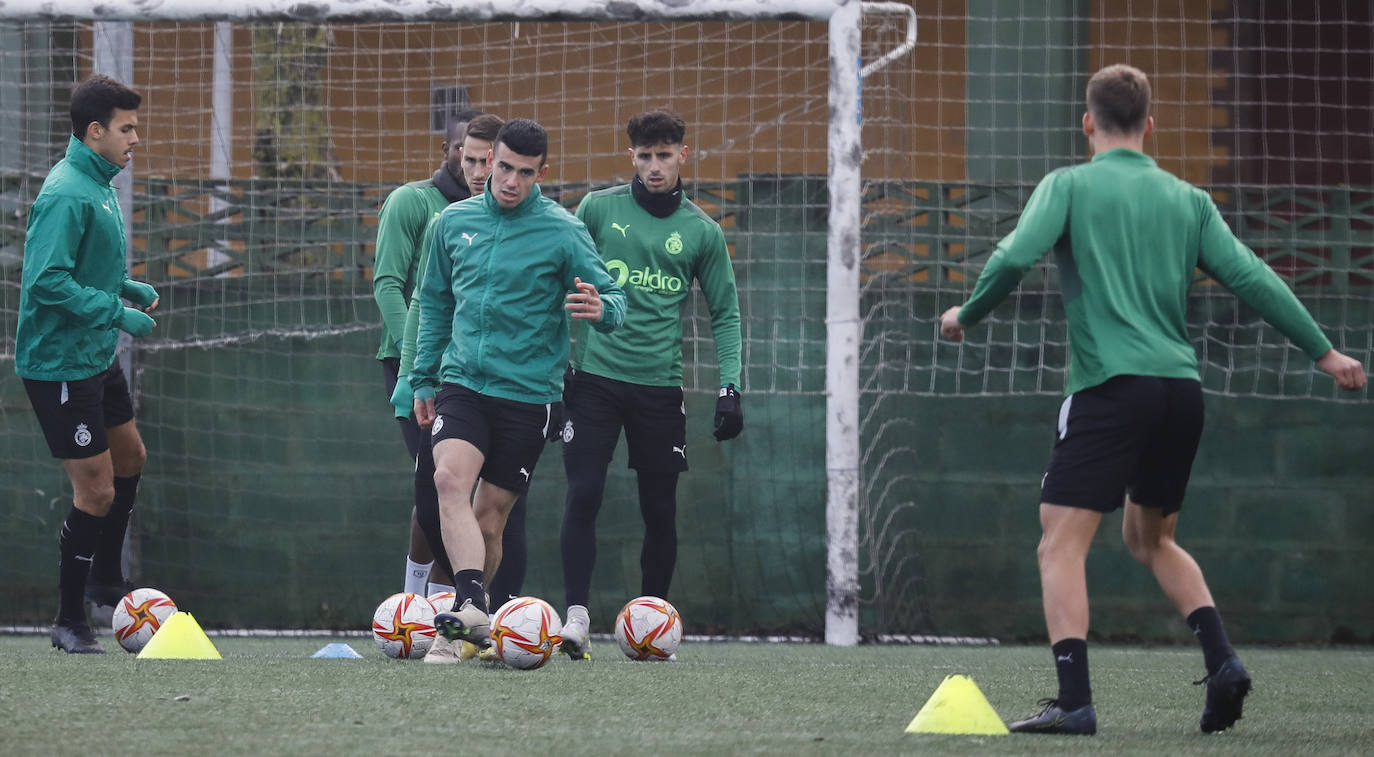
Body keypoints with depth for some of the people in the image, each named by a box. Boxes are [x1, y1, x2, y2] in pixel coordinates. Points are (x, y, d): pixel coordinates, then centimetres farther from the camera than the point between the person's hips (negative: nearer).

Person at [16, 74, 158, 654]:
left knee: (130, 459, 24)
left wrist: (130, 287, 7)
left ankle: (105, 579, 40)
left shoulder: (99, 185, 10)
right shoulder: (67, 194, -22)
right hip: (61, 363, -10)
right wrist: (118, 312, -23)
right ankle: (70, 622, 6)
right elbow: (46, 280, -28)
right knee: (96, 490, -5)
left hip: (97, 360, 10)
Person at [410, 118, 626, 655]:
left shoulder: (562, 232, -3)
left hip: (528, 394, -2)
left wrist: (600, 308, -29)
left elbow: (614, 299, -5)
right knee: (451, 478, -25)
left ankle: (468, 613, 20)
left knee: (488, 521, 1)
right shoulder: (454, 222, 8)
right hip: (462, 384, 2)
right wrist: (423, 378, 19)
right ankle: (471, 611, -37)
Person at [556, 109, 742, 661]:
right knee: (583, 496, -13)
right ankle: (576, 617, -12)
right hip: (595, 376, -1)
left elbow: (725, 315, 11)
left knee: (660, 511, 3)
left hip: (660, 386, 1)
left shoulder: (702, 232, 6)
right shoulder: (598, 209, 3)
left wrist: (730, 387, 0)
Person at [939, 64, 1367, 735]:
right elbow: (1251, 278, 7)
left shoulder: (1069, 186, 1)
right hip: (1181, 389, 5)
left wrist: (966, 316, 7)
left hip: (1109, 385, -5)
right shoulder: (1186, 200, 12)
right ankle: (1221, 661, 7)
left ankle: (1074, 700, -18)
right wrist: (1323, 352, 12)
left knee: (1061, 546, -4)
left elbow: (1014, 257, -11)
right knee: (1150, 539, 24)